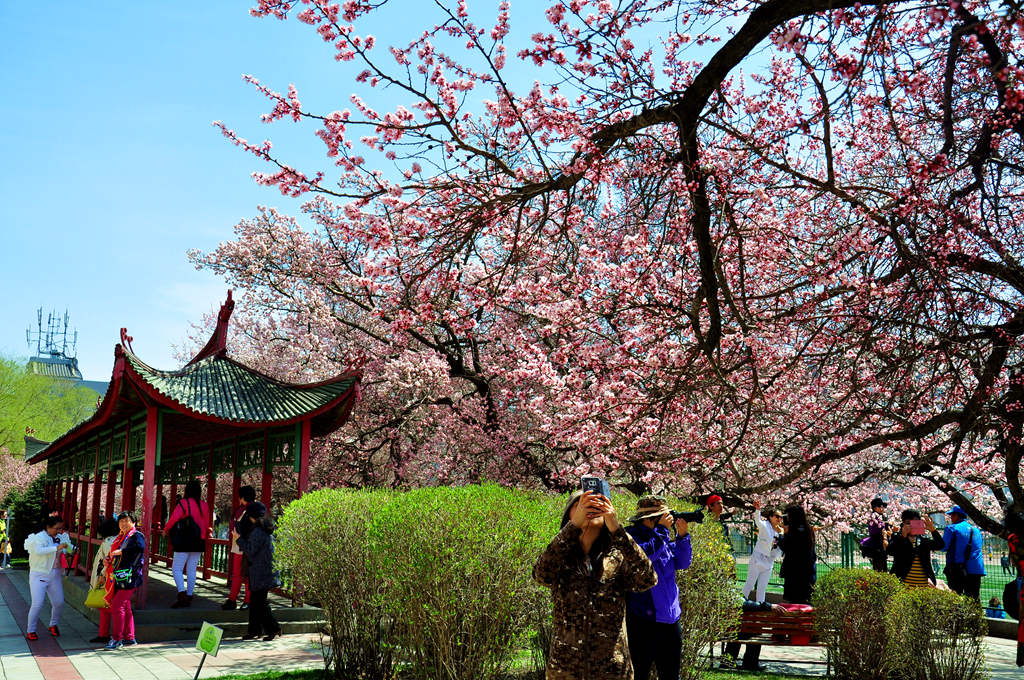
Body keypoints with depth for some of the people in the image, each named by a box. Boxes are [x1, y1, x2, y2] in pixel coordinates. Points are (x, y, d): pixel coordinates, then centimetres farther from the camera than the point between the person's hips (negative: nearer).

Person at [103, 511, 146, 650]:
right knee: (125, 607, 13)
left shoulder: (137, 535, -7)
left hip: (129, 577, -9)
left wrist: (121, 552, -22)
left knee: (117, 606, -12)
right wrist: (108, 559, 8)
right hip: (119, 578, 9)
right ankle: (129, 637, 21)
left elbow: (140, 546, -28)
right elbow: (114, 554, 29)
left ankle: (117, 639, -6)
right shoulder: (120, 537, 19)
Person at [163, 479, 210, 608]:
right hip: (199, 543, 6)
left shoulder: (184, 503, -10)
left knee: (176, 568, 0)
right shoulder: (204, 505, 7)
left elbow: (173, 519, -17)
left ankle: (182, 594, -15)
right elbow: (207, 525, 11)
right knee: (192, 570, 12)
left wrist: (166, 530, 0)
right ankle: (189, 596, 13)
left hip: (185, 542, -6)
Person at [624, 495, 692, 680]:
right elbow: (641, 556, -26)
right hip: (642, 619, -7)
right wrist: (661, 530, -19)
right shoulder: (630, 535, -8)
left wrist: (683, 535, -4)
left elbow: (682, 563, 10)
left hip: (670, 619, 7)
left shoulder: (663, 536, 12)